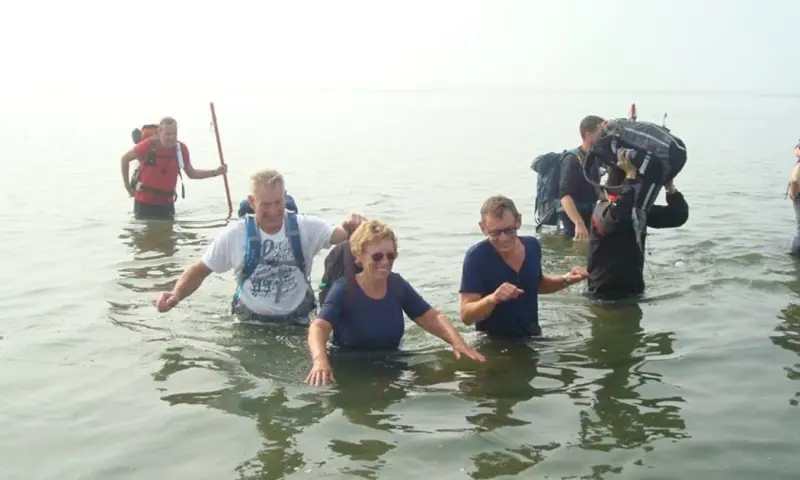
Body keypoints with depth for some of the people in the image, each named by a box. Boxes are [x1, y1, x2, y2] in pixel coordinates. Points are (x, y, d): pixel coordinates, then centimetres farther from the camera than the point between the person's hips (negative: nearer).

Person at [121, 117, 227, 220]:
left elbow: (191, 174, 9)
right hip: (144, 201, -3)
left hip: (166, 202, 3)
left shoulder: (181, 148, -4)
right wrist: (127, 186, 0)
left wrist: (215, 172, -1)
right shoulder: (149, 144, -15)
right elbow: (125, 159, -1)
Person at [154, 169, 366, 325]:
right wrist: (176, 295, -20)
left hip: (297, 323, 1)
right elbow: (200, 270, -2)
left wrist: (353, 229, -48)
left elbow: (339, 236, -23)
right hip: (251, 324, 0)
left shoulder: (305, 227, -9)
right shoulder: (235, 234, -9)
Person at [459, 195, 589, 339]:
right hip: (492, 343, -4)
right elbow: (466, 316, -21)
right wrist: (492, 299, -38)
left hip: (532, 337, 5)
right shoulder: (476, 256, -18)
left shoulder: (532, 246, -2)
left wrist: (565, 280, 1)